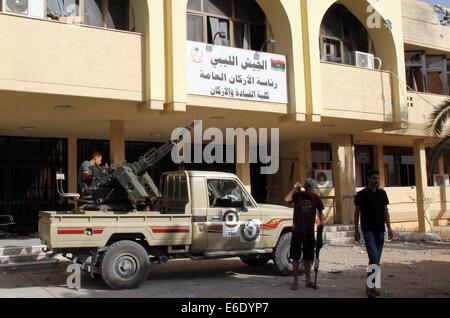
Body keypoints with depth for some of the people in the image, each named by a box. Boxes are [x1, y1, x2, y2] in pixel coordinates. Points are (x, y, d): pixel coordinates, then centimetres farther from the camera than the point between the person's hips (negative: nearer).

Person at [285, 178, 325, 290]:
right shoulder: (297, 195, -5)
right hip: (297, 230, -2)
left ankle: (308, 280, 22)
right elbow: (287, 199, -23)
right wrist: (294, 189, -24)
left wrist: (322, 221, -11)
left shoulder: (316, 198, 3)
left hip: (309, 231, 2)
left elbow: (320, 212, 6)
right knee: (295, 257, 2)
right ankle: (295, 281, 10)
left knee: (308, 257, 12)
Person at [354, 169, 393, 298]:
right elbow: (357, 212, 2)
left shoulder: (382, 193, 8)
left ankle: (371, 287, 18)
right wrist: (356, 230, 0)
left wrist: (389, 228, 2)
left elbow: (385, 211, 11)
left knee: (376, 260, 8)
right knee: (374, 258, -16)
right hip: (368, 229, -4)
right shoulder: (361, 194, -2)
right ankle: (370, 287, -9)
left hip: (380, 229, 5)